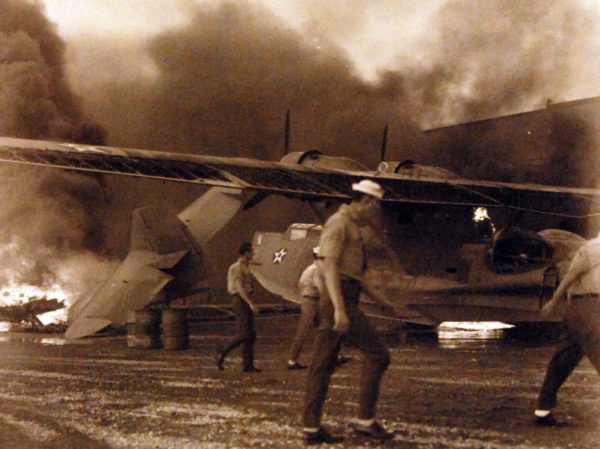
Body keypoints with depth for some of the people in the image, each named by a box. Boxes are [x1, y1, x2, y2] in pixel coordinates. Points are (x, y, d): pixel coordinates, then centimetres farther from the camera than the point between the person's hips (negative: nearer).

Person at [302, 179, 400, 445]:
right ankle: (365, 420, -4)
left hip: (340, 303, 10)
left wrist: (376, 297, 28)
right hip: (340, 301, -10)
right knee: (377, 353, -6)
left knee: (323, 365, 7)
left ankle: (311, 428, 7)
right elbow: (329, 266, -20)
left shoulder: (350, 227, 22)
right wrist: (340, 309, -27)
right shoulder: (338, 223, -10)